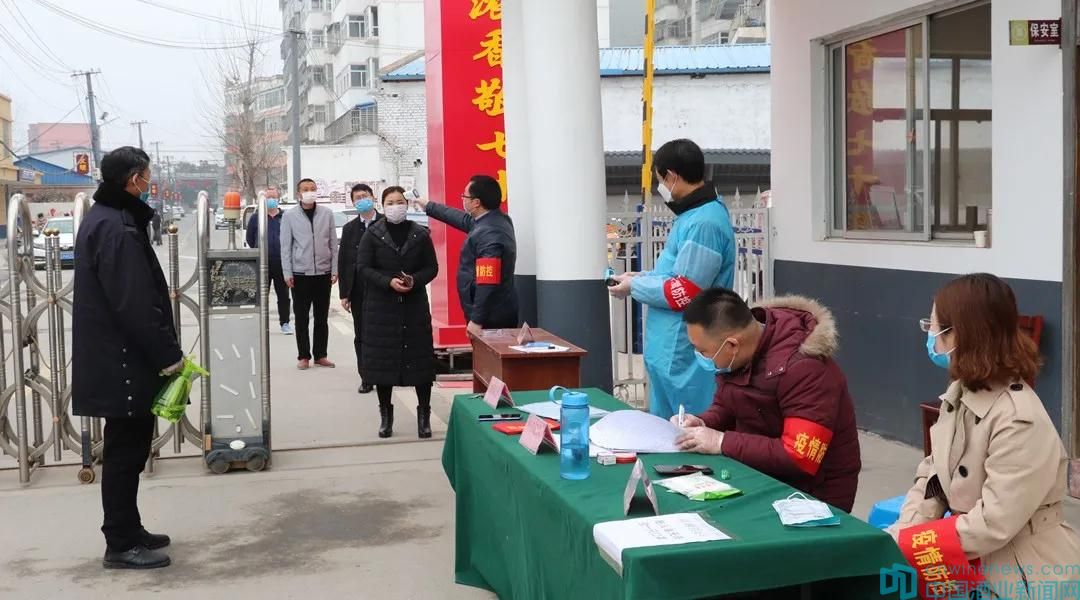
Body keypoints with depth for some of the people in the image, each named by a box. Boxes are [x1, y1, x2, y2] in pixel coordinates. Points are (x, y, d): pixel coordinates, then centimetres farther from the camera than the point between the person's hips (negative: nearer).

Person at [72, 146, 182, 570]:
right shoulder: (115, 227, -19)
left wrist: (163, 352, 18)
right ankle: (121, 544, 7)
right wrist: (169, 355, -18)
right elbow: (133, 303, -24)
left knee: (129, 447, 16)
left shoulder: (106, 218, 14)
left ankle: (128, 531, 26)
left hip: (117, 357, 10)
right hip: (122, 361, -10)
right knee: (125, 450, -2)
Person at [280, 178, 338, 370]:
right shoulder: (290, 215, -2)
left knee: (322, 317, 9)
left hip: (323, 273, 2)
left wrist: (335, 270, 1)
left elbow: (333, 243, 5)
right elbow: (286, 246, 0)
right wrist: (287, 273, -5)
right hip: (300, 273, -2)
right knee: (301, 318, 4)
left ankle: (320, 355, 18)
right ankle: (303, 356, 12)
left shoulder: (327, 213, 2)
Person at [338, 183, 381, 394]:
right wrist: (343, 293, 1)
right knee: (361, 335, 5)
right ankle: (366, 377, 12)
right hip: (359, 292, 3)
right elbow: (342, 262, 7)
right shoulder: (349, 229, 8)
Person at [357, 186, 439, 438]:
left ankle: (424, 415, 11)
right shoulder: (372, 234, 0)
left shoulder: (420, 234, 3)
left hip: (415, 305, 1)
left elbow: (432, 267, 5)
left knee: (420, 358, 0)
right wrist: (388, 281, -17)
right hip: (381, 306, 0)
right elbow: (363, 267, -3)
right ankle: (386, 415, 15)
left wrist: (415, 280, -14)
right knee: (382, 359, 2)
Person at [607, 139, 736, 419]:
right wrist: (644, 277, 11)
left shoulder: (704, 223, -21)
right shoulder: (694, 215, 13)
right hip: (669, 351, 11)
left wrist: (635, 287, -11)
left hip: (685, 355, -11)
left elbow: (685, 293, -23)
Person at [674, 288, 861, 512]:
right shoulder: (737, 356, -4)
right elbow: (725, 405, 14)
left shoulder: (803, 369, -28)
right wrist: (702, 423, -9)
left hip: (814, 494, -7)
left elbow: (800, 459, -31)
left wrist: (722, 442, -28)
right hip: (764, 477, 7)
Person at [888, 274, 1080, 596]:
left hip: (1021, 576, -6)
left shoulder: (1021, 421, -25)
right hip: (976, 559, 6)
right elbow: (932, 475, 4)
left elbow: (991, 526, -26)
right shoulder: (960, 393, 1)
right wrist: (899, 532, -12)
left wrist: (900, 543, -22)